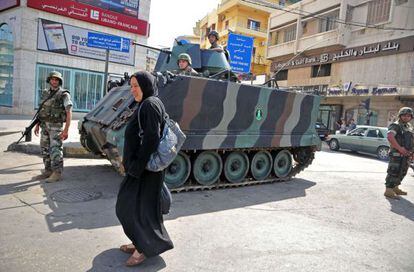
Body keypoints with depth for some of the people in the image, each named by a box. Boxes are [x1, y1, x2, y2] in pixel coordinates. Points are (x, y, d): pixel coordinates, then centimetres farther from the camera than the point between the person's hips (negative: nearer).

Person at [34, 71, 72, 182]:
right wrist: (37, 125, 14)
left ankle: (57, 173, -5)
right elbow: (41, 110, 19)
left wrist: (66, 129, -22)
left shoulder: (64, 94, -9)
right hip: (44, 125, 7)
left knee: (55, 149, -9)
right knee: (45, 149, 11)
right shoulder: (45, 93, 12)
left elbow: (69, 113, -16)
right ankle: (48, 171, 21)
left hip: (56, 126, -7)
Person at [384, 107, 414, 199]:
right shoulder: (395, 125, -11)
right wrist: (400, 148, -27)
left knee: (402, 172, 16)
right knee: (394, 172, -9)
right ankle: (388, 191, -4)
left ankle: (395, 188, 28)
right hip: (397, 154, -9)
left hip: (405, 154, 9)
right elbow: (390, 136, -29)